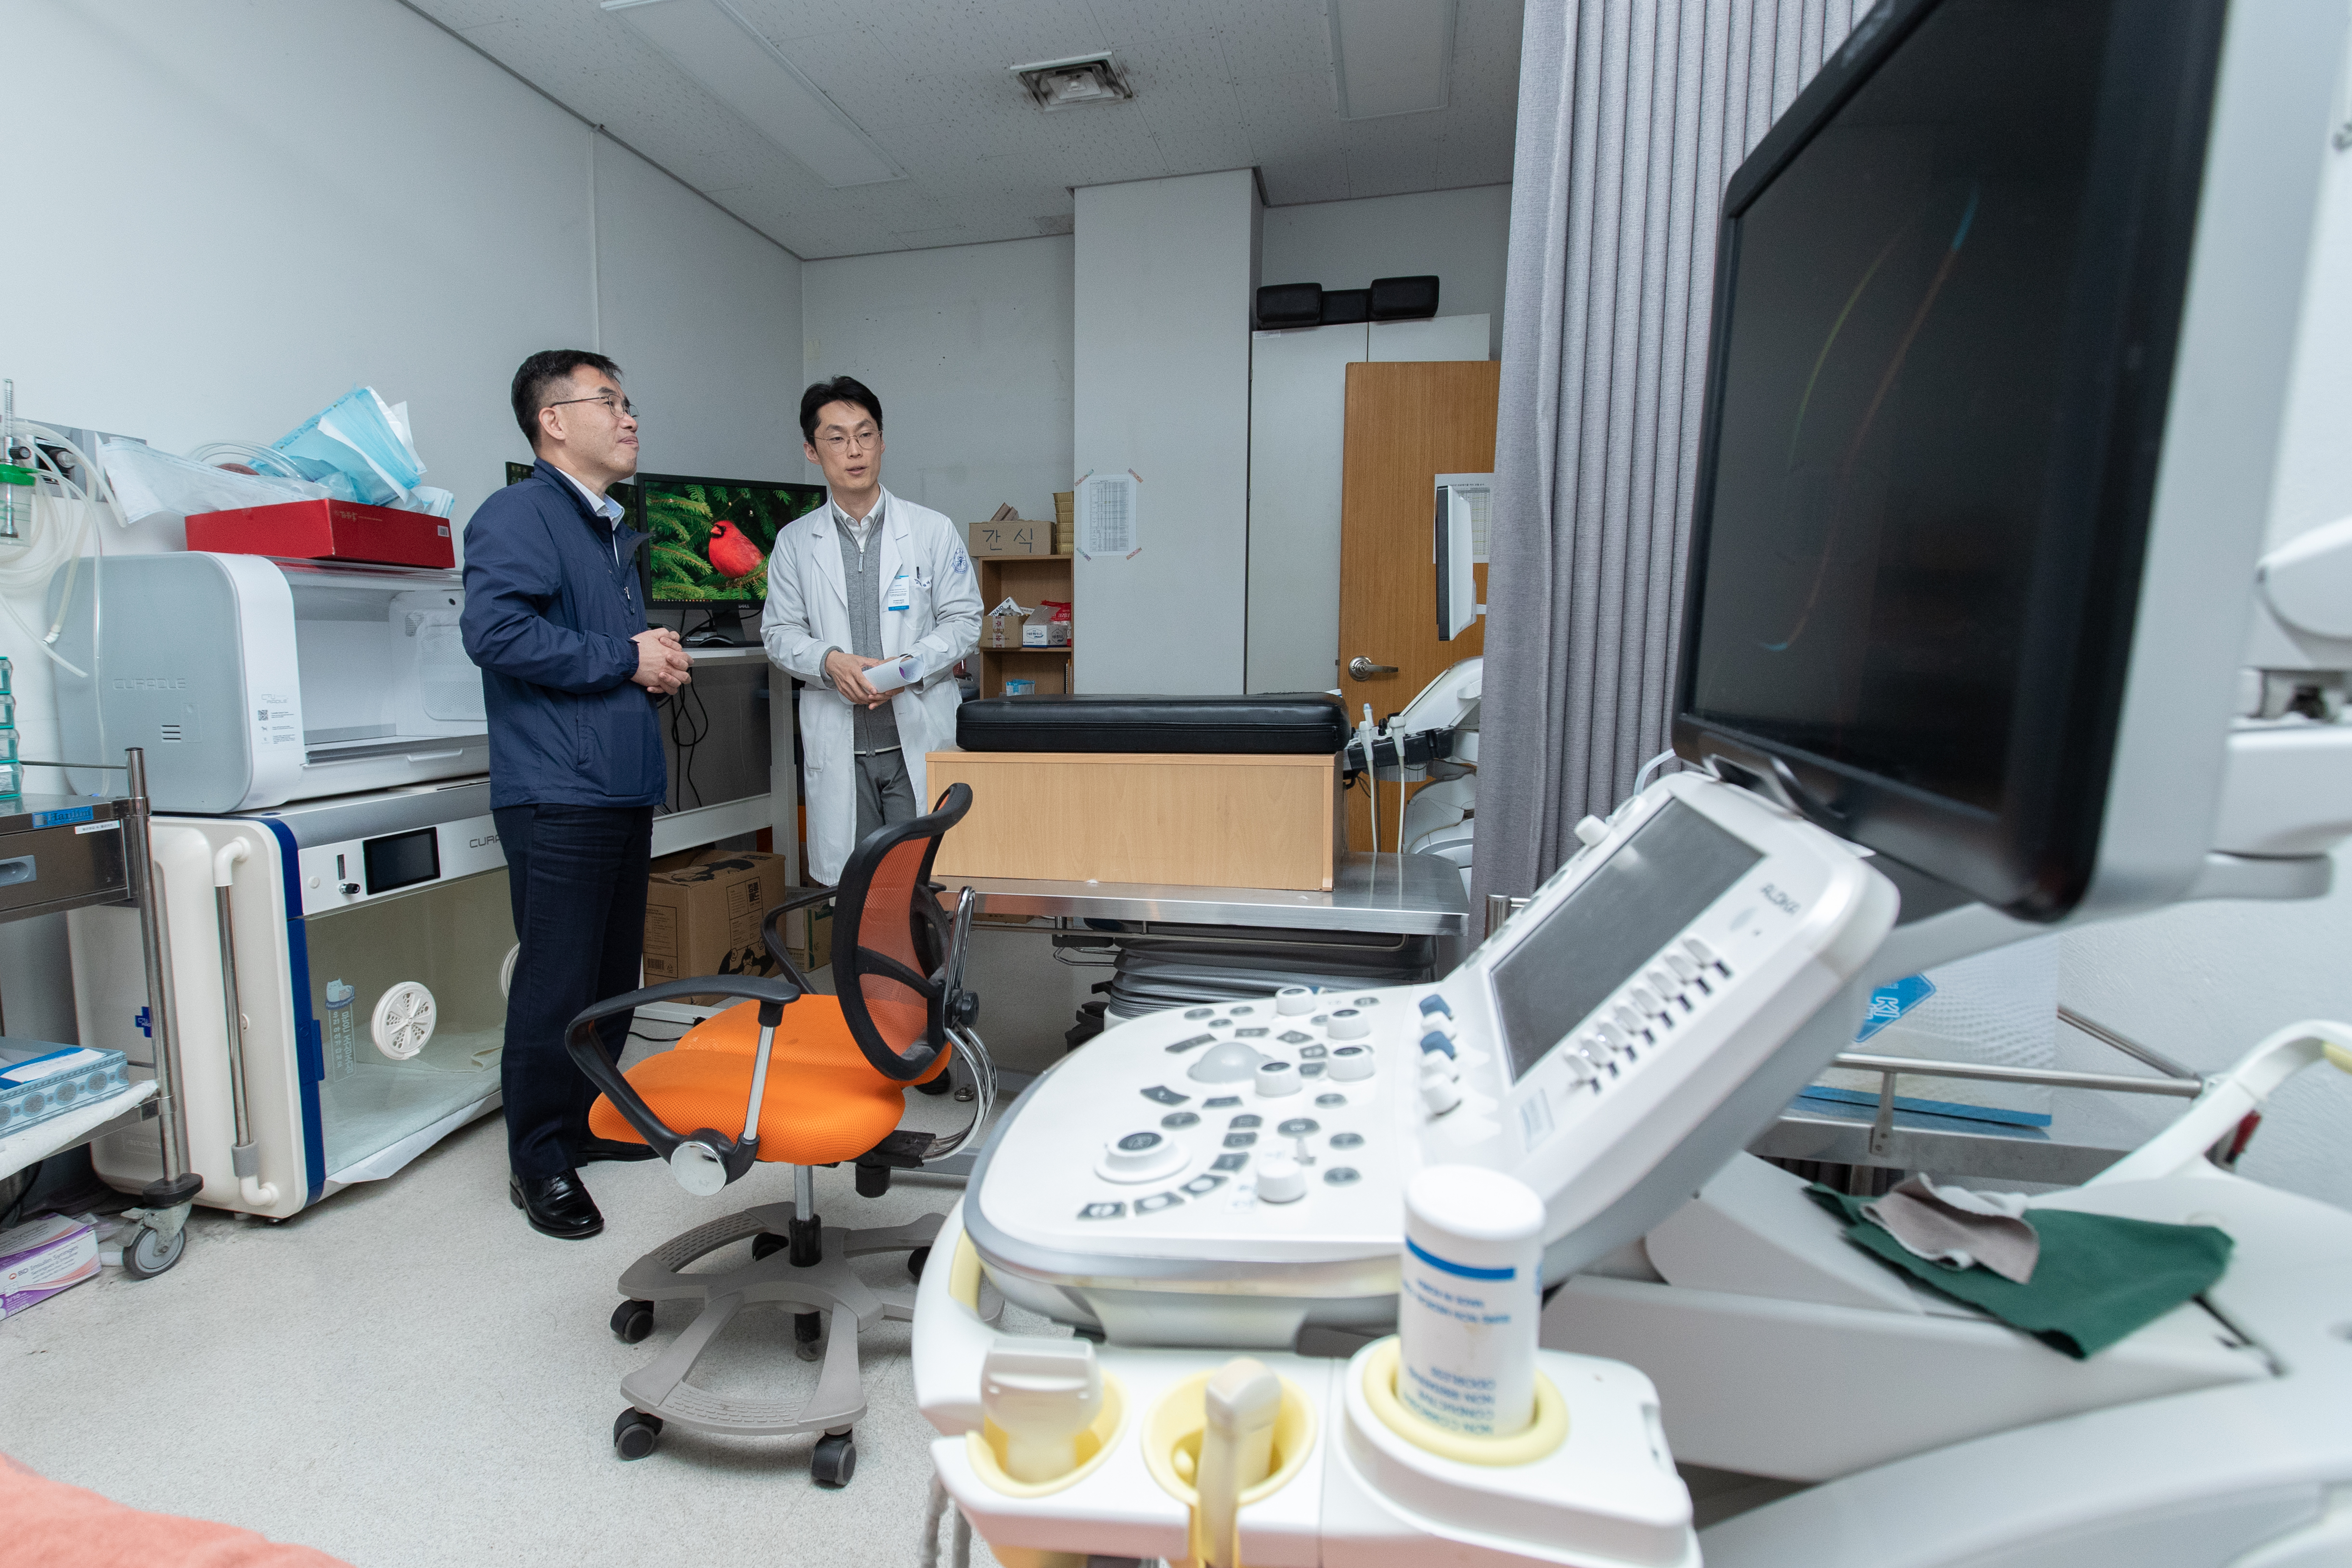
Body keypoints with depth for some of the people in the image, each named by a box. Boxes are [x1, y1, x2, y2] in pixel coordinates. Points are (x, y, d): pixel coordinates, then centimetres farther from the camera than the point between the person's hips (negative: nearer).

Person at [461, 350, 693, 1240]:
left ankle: (594, 1121, 32)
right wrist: (623, 659, -16)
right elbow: (495, 630, -24)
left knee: (613, 973, 17)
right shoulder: (520, 515, -9)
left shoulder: (616, 530, 22)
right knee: (558, 983, -2)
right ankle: (541, 1163, 12)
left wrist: (660, 662, 10)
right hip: (558, 793, -9)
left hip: (625, 789, 10)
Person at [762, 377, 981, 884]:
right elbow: (779, 631, 9)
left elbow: (963, 620, 4)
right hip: (836, 743, 1)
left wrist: (909, 666, -14)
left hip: (920, 737, -1)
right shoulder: (794, 542, 9)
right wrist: (829, 661, -13)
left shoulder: (934, 530, 5)